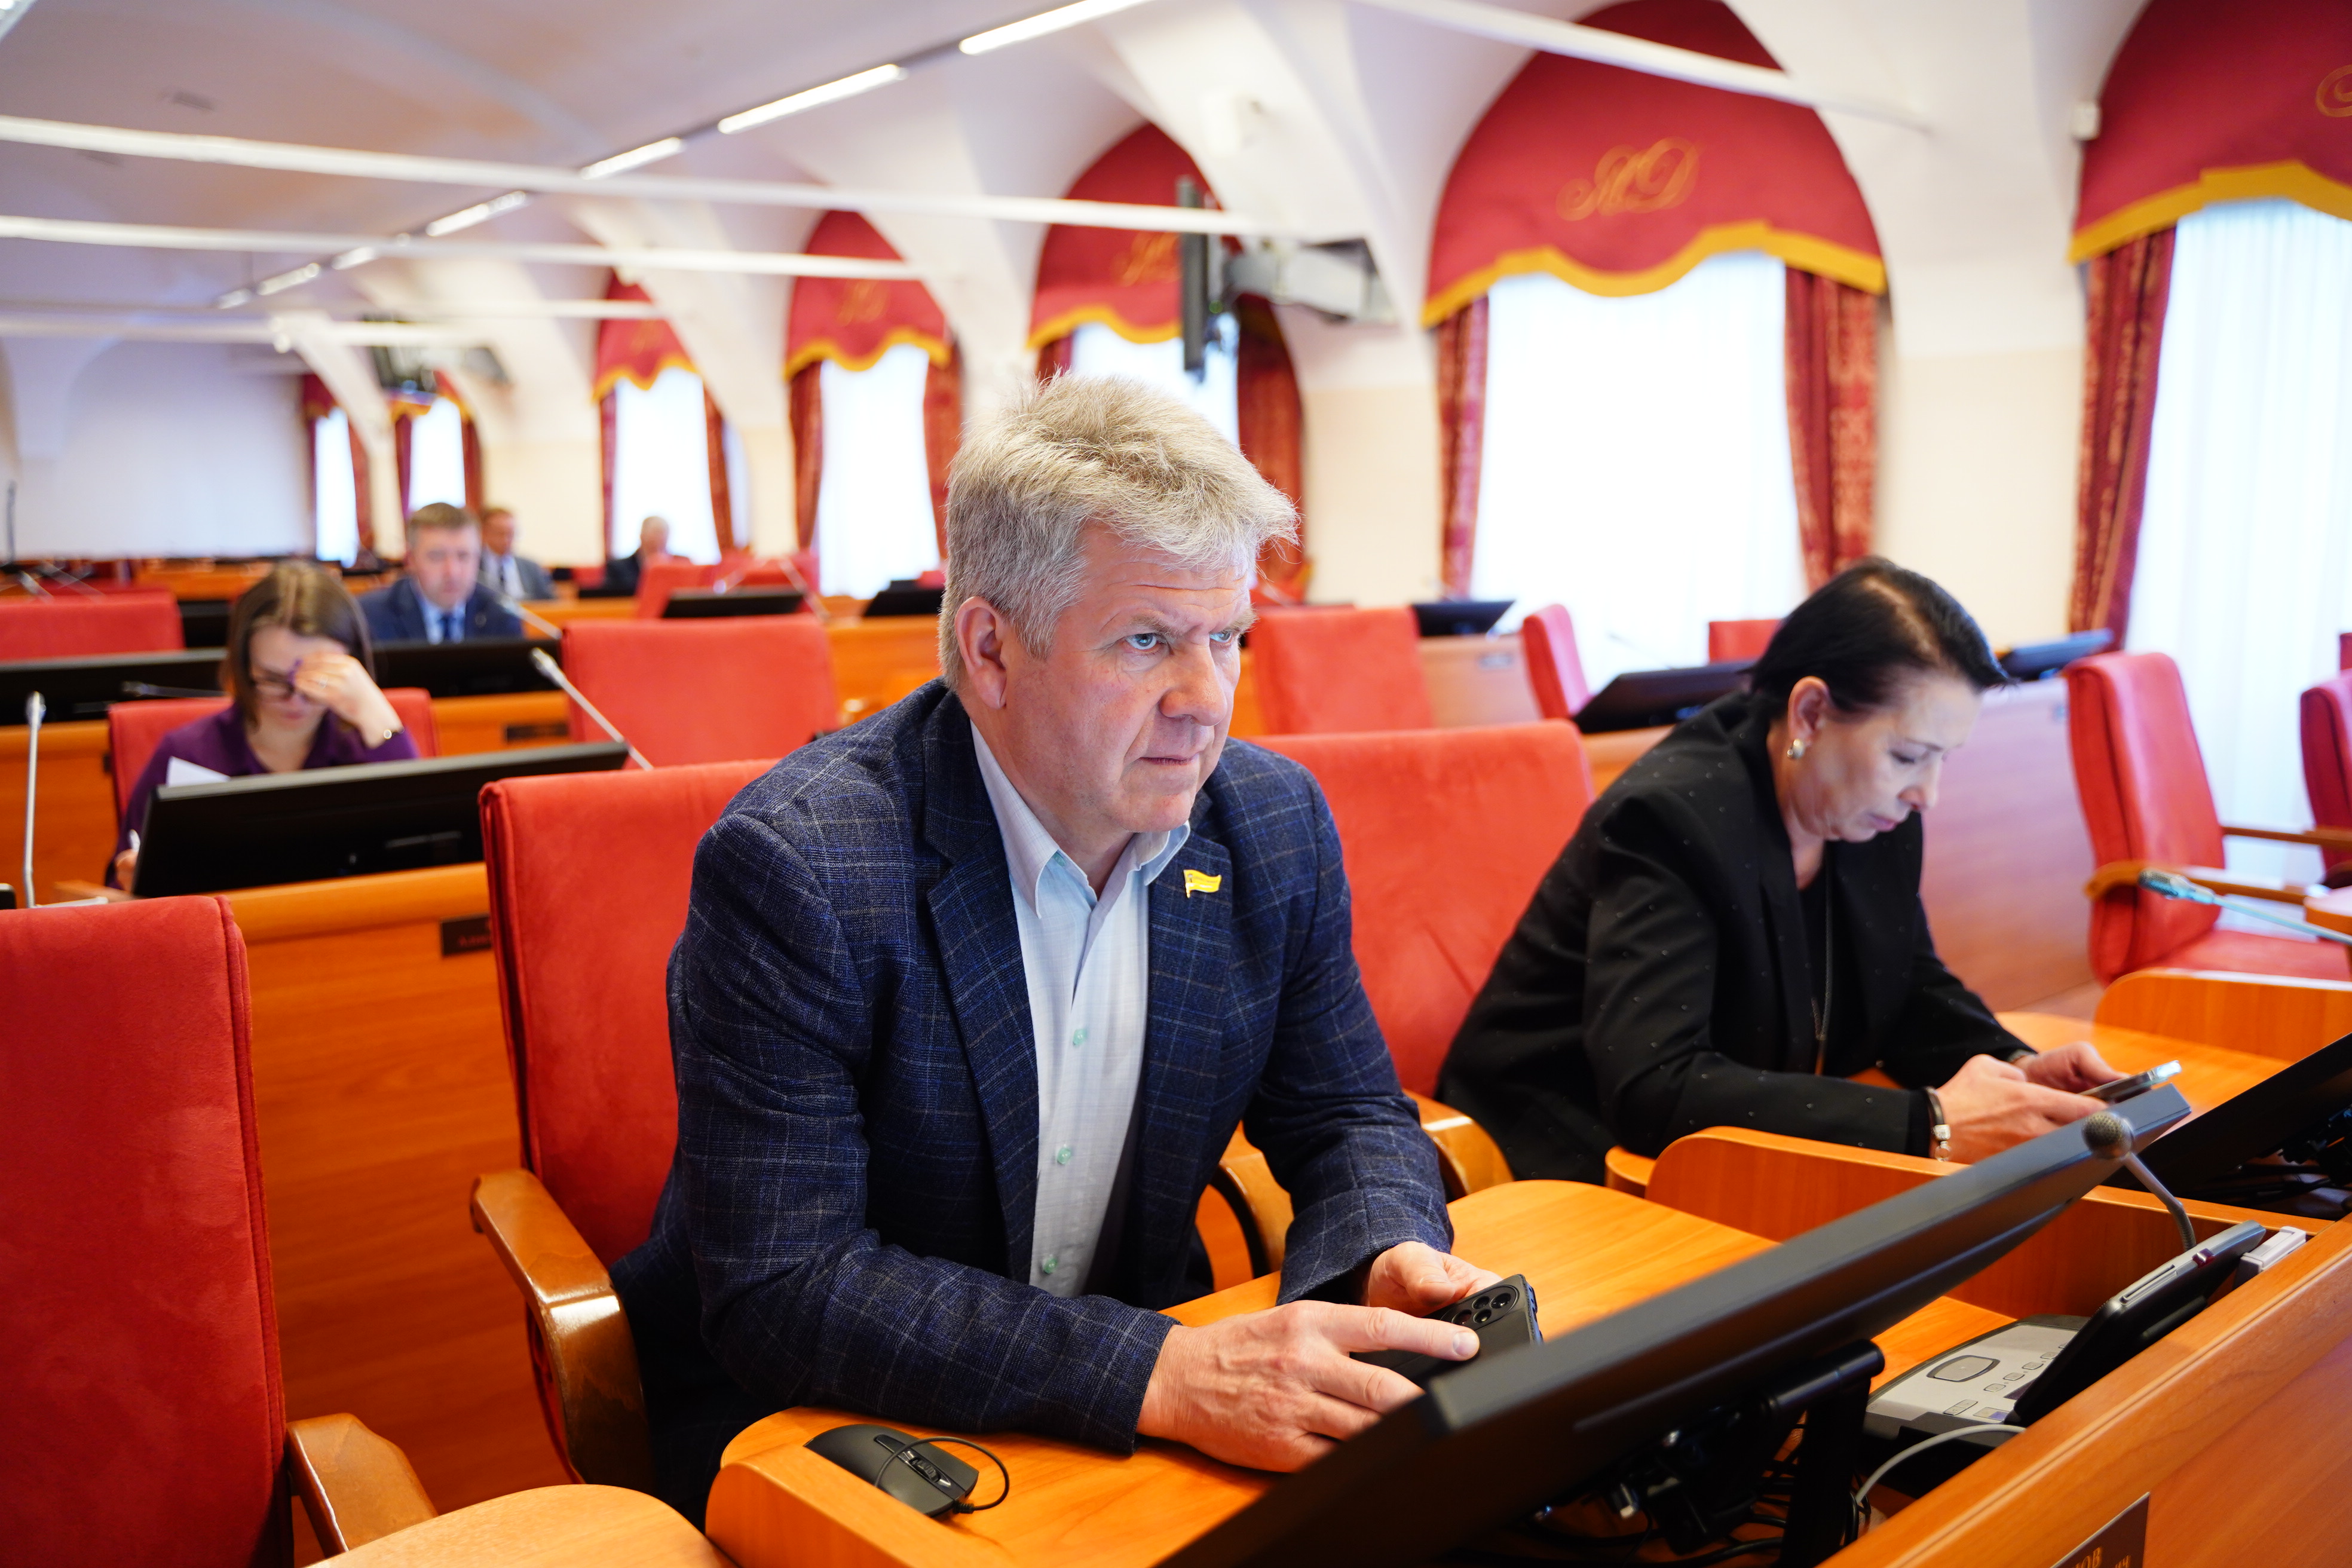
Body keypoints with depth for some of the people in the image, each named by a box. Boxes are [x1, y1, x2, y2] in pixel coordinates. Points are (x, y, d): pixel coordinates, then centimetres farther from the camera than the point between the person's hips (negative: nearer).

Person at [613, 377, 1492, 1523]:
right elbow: (779, 1289, -25)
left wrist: (1389, 1259, -18)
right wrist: (1164, 1375, -33)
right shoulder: (793, 866, -22)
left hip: (1137, 1422, 4)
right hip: (816, 1431, -3)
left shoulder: (1275, 826, -5)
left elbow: (1348, 1118, 5)